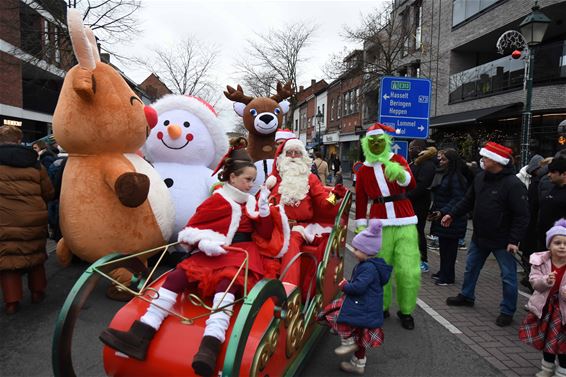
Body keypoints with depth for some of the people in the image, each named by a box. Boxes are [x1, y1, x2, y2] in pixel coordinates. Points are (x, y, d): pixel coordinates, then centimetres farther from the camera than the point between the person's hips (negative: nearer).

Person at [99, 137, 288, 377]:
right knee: (179, 274, -23)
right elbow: (190, 230, 4)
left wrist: (264, 208, -2)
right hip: (213, 253, 1)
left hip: (242, 253, -1)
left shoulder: (252, 201, 16)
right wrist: (204, 243, -16)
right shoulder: (216, 200, 9)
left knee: (227, 280, -35)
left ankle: (211, 346, -56)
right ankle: (141, 335, -29)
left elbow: (265, 235, 10)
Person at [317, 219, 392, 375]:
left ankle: (348, 342, 1)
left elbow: (358, 286, -30)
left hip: (364, 309, -10)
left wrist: (344, 285, -13)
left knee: (335, 313, -13)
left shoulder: (369, 268, -23)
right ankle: (358, 364, 36)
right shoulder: (365, 265, 9)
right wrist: (347, 284, 4)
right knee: (360, 338, 21)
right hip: (362, 307, 10)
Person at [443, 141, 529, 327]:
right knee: (471, 268, 20)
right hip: (480, 236, 7)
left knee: (508, 276, 5)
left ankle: (507, 311, 21)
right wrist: (452, 214, 4)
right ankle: (466, 296, 40)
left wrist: (514, 240, -22)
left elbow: (522, 216, -20)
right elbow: (468, 200, 12)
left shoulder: (513, 184, -21)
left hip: (502, 241, -7)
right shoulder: (480, 178, 0)